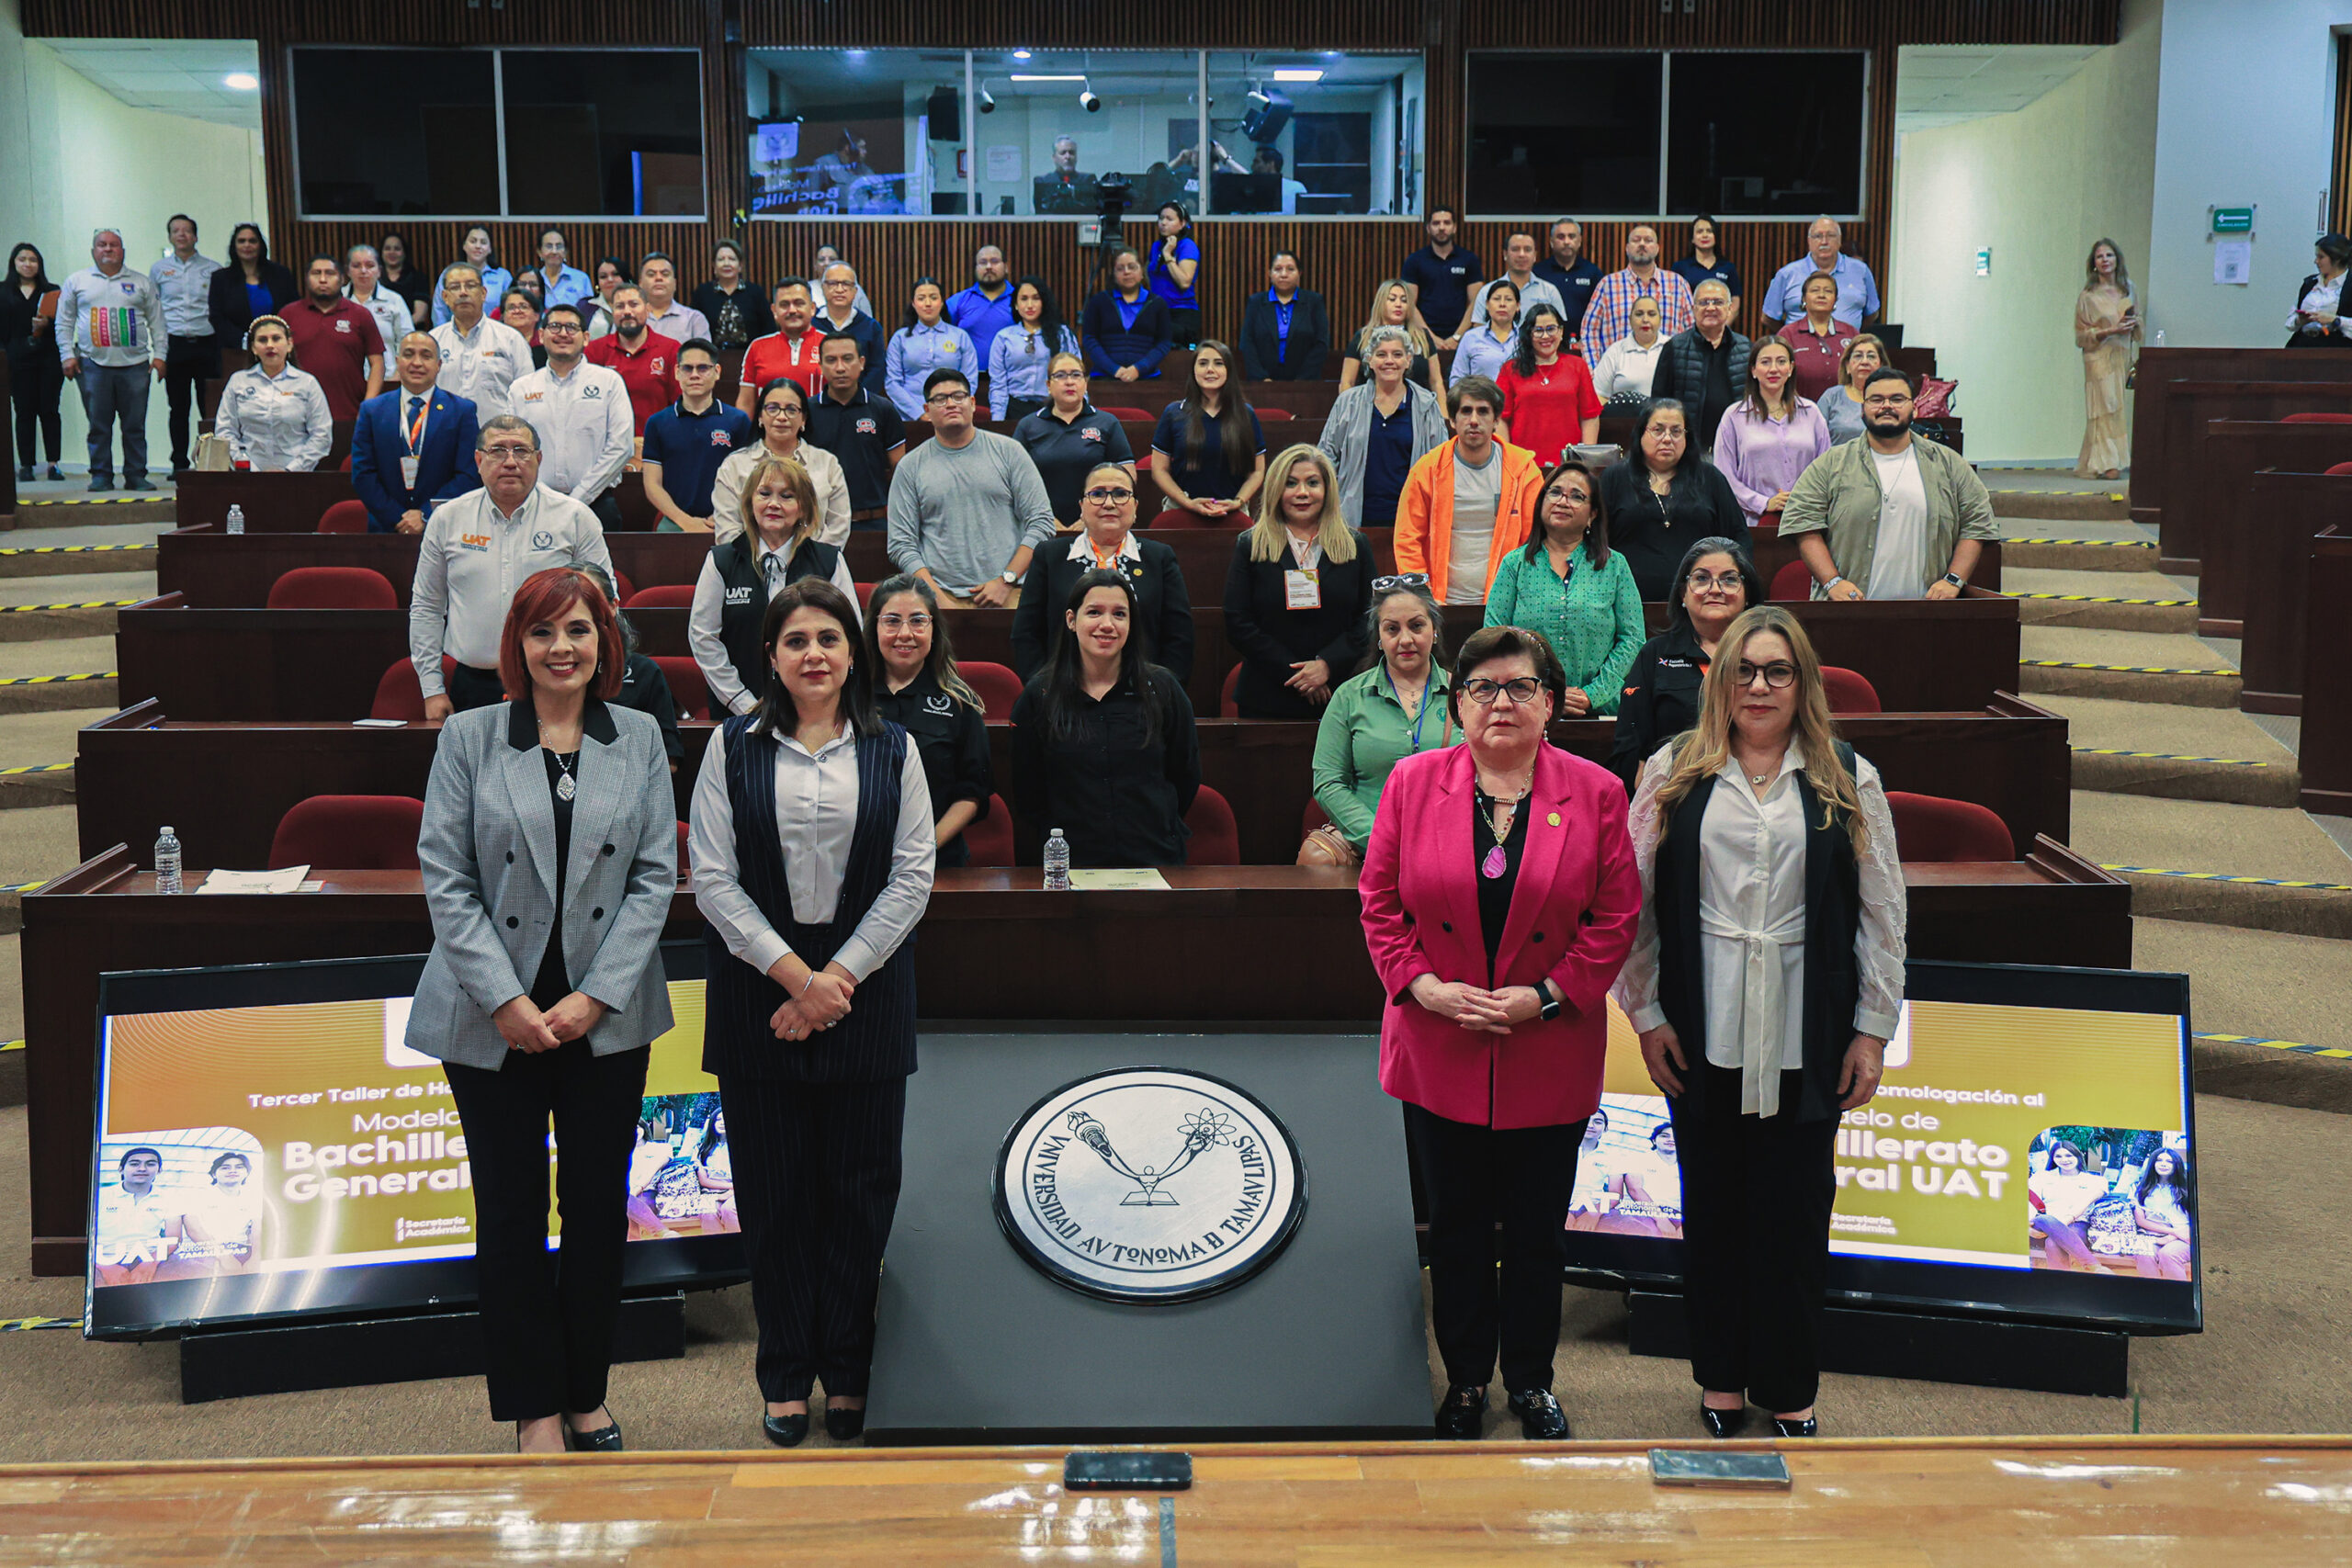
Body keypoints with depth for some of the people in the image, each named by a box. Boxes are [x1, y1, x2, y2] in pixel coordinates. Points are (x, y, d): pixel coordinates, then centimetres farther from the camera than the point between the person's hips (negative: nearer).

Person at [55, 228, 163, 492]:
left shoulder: (141, 282, 13)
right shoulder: (77, 282, 12)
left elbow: (156, 320, 12)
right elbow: (64, 322, 12)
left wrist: (159, 354, 3)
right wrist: (67, 354, 1)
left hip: (135, 364, 0)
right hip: (93, 363, 0)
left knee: (135, 425, -1)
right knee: (99, 425, 0)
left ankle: (136, 475, 6)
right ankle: (101, 475, 7)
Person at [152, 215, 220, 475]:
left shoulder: (212, 269, 8)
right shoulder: (159, 269, 12)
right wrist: (159, 345, 6)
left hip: (207, 344, -1)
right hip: (174, 344, 1)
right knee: (179, 408, 2)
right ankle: (179, 463, 7)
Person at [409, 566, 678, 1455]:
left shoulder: (640, 741, 4)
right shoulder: (469, 740, 0)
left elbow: (656, 876, 1)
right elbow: (445, 879, -4)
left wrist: (597, 996, -8)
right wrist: (504, 999, -11)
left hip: (607, 1016, 2)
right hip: (494, 1018, -1)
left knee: (599, 1207, 8)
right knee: (510, 1213, 5)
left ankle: (587, 1394, 24)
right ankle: (535, 1408, 17)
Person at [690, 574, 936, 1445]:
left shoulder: (891, 751, 5)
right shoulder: (734, 747, 3)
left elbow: (912, 877, 0)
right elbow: (713, 879, -2)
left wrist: (838, 976, -9)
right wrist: (793, 973, -11)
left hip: (866, 989, 1)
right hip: (758, 989, 0)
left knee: (859, 1188, 4)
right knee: (774, 1191, 4)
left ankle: (849, 1373, 17)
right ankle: (787, 1376, 16)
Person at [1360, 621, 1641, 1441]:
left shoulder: (1596, 795, -3)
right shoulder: (1412, 783, -1)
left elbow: (1614, 919, -3)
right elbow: (1379, 902, 1)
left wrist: (1544, 995, -12)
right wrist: (1424, 985, -11)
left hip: (1549, 1057, 0)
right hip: (1440, 1055, 1)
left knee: (1537, 1232, 11)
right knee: (1457, 1226, 13)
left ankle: (1530, 1381, 29)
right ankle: (1465, 1380, 29)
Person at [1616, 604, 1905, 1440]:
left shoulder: (1849, 782, 4)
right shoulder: (1672, 774, 3)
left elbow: (1882, 911, 5)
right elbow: (1634, 901, 4)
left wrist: (1872, 1029, 1)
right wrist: (1645, 1014, 1)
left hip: (1806, 1037, 0)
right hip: (1702, 1033, 0)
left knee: (1795, 1208, 5)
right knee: (1712, 1204, 10)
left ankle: (1790, 1387, 20)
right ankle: (1721, 1376, 25)